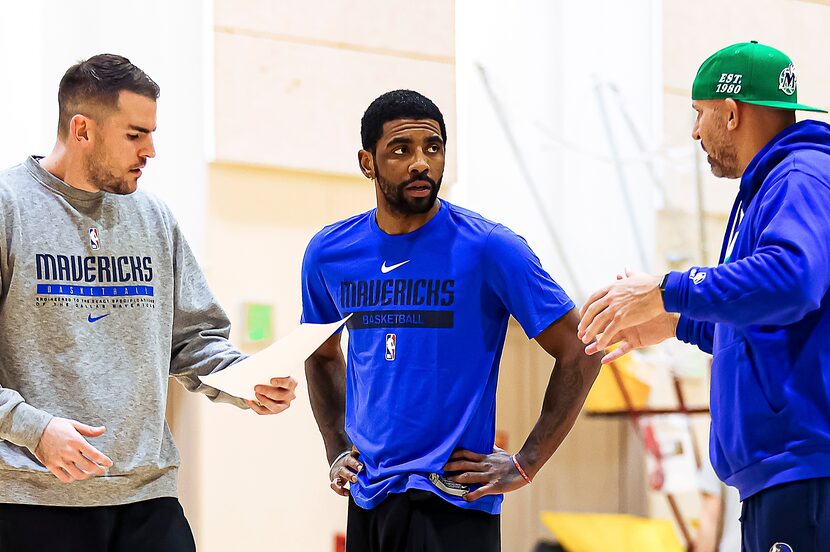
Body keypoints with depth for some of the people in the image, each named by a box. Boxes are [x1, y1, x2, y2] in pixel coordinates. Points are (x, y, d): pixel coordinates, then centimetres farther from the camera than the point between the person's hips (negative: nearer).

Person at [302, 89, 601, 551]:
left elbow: (578, 354, -6)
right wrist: (336, 451, 14)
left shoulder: (488, 248, -8)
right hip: (367, 500, 5)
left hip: (453, 508, -5)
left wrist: (525, 465, -9)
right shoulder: (329, 253, 5)